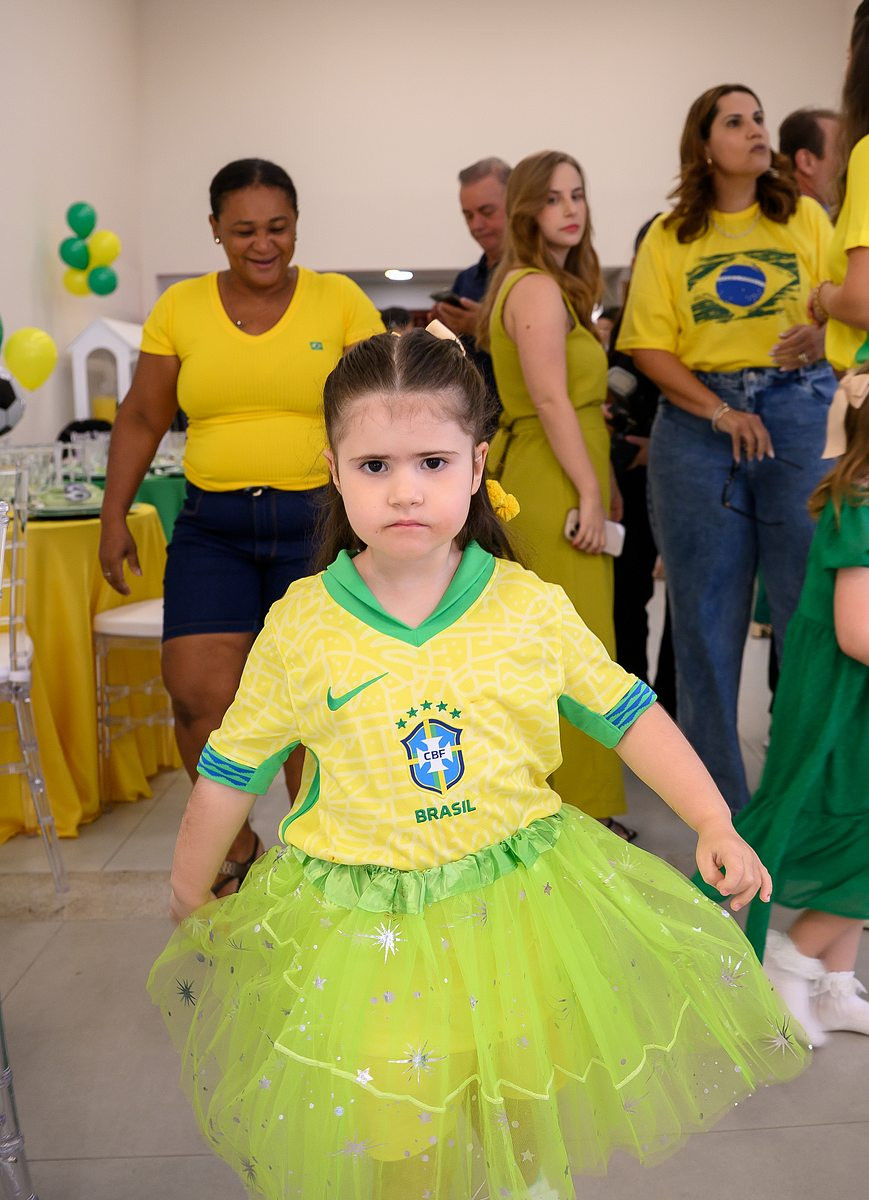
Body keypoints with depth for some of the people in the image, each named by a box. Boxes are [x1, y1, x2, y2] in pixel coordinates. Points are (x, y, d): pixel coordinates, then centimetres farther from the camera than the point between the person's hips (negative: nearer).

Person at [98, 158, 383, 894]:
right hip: (213, 528, 2)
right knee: (199, 696, -5)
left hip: (319, 521, -1)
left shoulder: (341, 301, 2)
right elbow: (142, 420, 11)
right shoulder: (180, 308, 7)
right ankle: (236, 844, 20)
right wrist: (115, 516, 5)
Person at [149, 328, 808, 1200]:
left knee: (529, 1116, 17)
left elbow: (629, 715, 1)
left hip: (516, 893, 1)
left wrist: (715, 827, -3)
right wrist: (190, 893, 10)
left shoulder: (532, 609, -9)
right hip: (362, 922, -1)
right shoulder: (300, 625, -10)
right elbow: (233, 768, 0)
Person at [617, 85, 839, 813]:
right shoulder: (669, 238, 8)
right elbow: (649, 347, 0)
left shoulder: (804, 217, 10)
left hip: (797, 411, 0)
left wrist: (819, 340, -17)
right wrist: (720, 411, -11)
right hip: (698, 420, 0)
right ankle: (717, 799, 19)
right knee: (706, 611, 5)